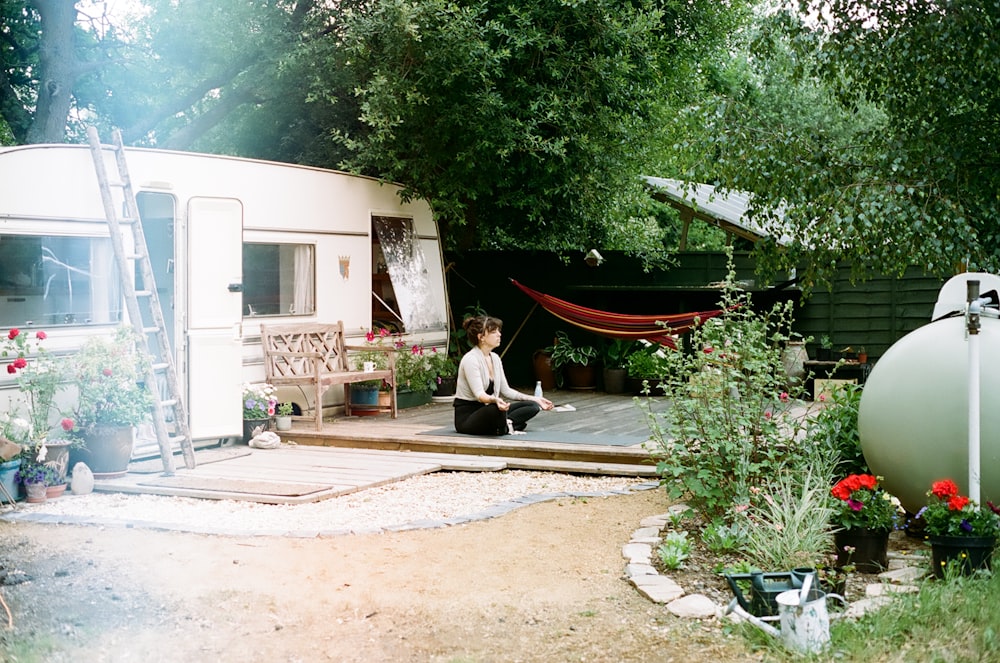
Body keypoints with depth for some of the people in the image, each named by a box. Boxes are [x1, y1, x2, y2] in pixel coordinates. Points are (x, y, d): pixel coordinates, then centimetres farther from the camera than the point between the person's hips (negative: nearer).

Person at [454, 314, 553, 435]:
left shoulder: (495, 358, 8)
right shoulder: (470, 360, -18)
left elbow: (506, 390, 13)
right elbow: (479, 394, -28)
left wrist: (535, 399, 5)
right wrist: (495, 400, -50)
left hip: (485, 410, 9)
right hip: (466, 416, -9)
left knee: (532, 406, -3)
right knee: (496, 409, -41)